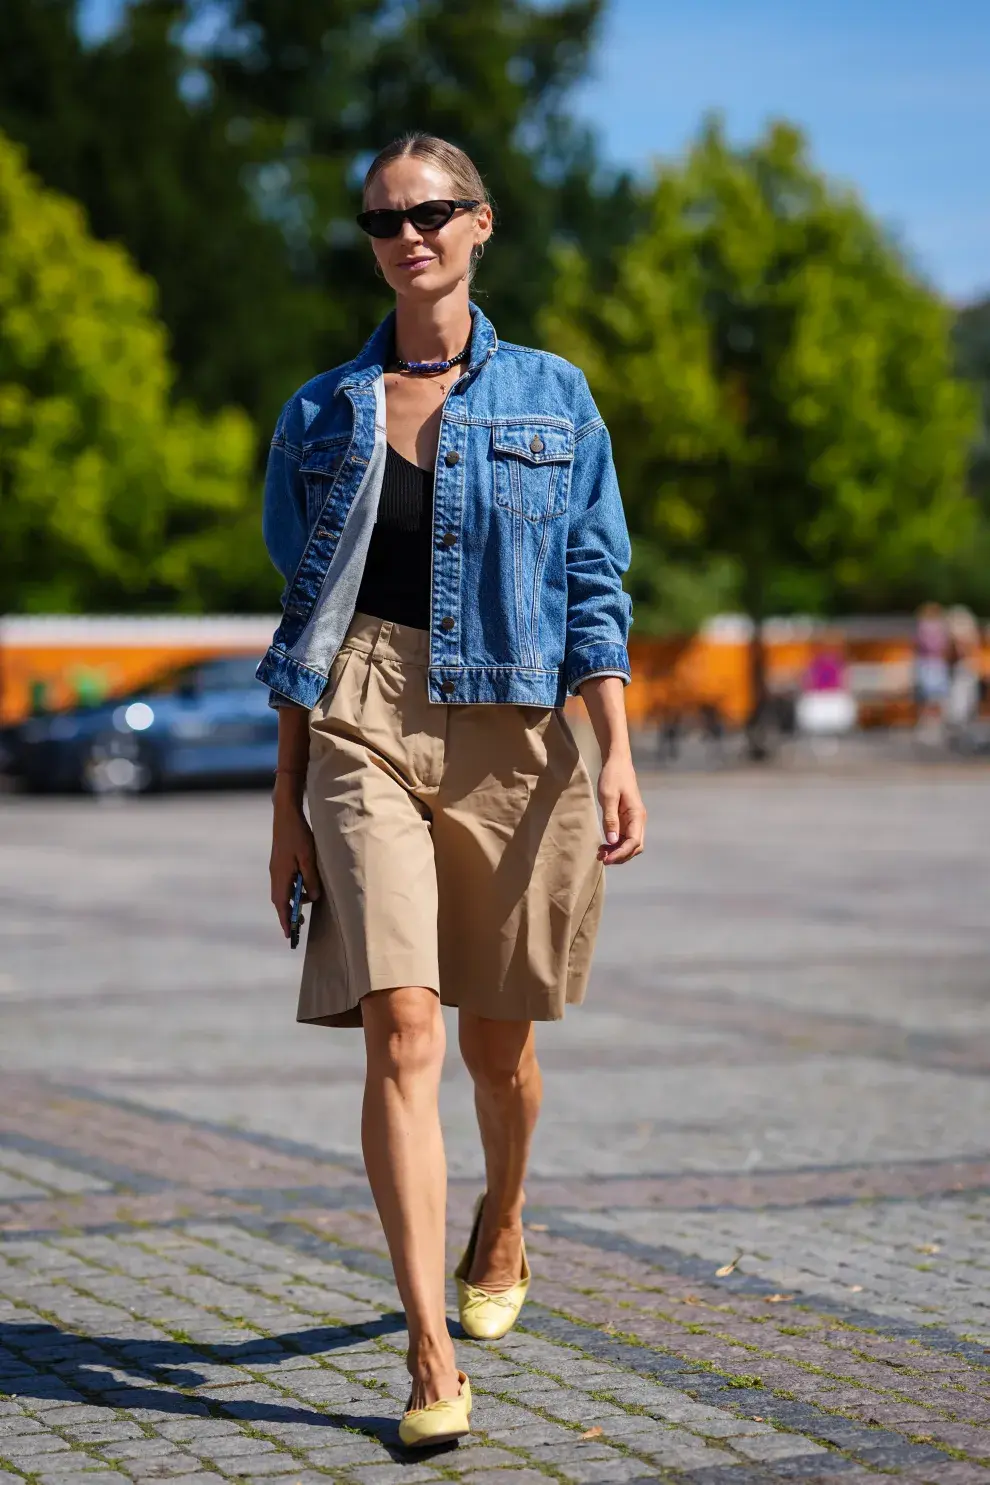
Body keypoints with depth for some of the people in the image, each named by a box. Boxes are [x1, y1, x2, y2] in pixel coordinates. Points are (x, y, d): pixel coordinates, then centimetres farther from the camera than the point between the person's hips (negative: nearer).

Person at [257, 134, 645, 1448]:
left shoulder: (552, 399, 7)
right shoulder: (323, 413, 9)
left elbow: (594, 595, 5)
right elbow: (302, 611, 11)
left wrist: (618, 754, -6)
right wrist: (286, 801, 8)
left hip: (510, 733, 1)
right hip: (363, 730, 0)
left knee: (498, 1037, 12)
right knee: (401, 1032, -14)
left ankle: (501, 1232, 42)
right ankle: (432, 1352, -14)